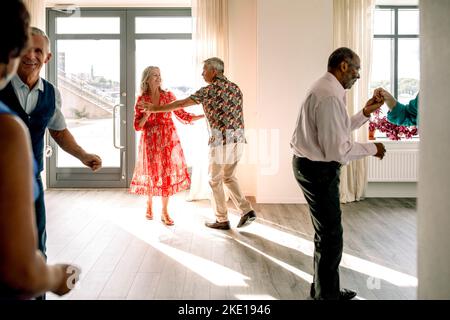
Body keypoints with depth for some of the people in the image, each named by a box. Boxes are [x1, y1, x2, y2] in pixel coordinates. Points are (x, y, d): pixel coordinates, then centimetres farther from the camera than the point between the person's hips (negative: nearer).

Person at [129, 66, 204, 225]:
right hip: (150, 142, -1)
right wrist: (147, 114, -21)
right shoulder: (141, 100, -1)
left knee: (167, 173, -1)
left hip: (168, 140, 1)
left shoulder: (168, 96, 1)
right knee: (151, 172, 8)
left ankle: (164, 212, 9)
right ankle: (149, 203, 35)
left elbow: (182, 115, 0)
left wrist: (204, 115, -10)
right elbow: (137, 126, -3)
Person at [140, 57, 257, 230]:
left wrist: (155, 108, 6)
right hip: (238, 138, 7)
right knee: (229, 177, 20)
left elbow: (181, 104, -2)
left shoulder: (209, 90, -4)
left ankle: (222, 220, 13)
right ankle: (247, 210, 8)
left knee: (215, 180, 8)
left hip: (221, 139, -6)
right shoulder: (235, 88, 14)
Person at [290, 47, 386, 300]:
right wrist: (371, 149, -10)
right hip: (319, 171, -11)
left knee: (327, 233, 20)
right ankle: (327, 295, 14)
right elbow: (338, 150, -24)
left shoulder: (327, 90, 13)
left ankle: (325, 290, 34)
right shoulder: (330, 96, -22)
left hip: (314, 168, 11)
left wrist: (365, 114, 16)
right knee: (331, 236, -1)